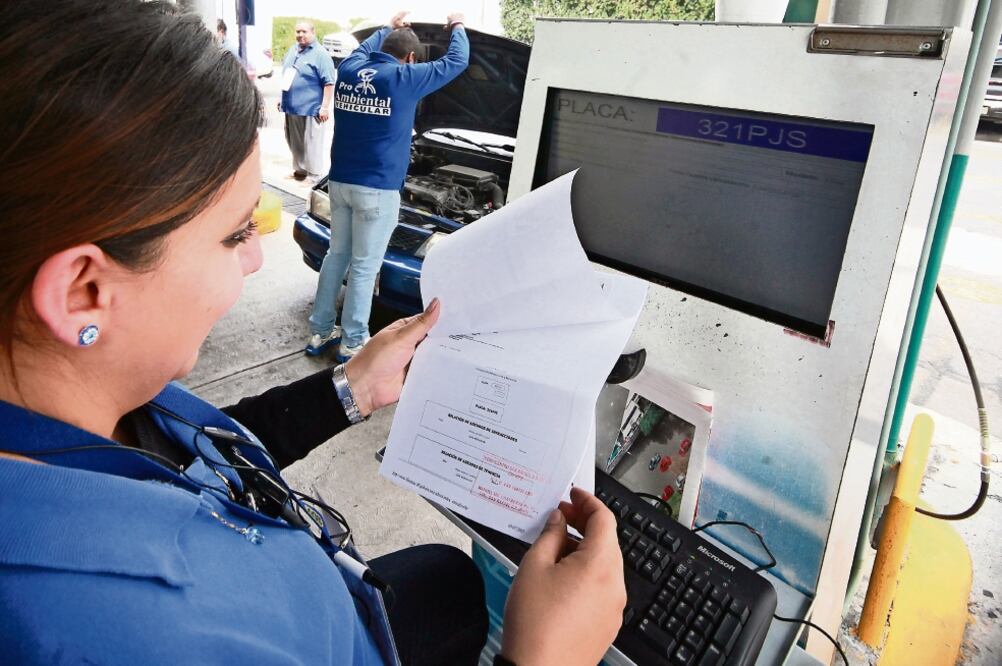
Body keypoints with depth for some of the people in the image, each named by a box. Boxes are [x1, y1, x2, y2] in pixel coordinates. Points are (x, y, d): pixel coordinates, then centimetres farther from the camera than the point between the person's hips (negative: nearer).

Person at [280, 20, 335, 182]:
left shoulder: (320, 54, -11)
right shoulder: (292, 51, 14)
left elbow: (329, 82, -16)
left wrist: (325, 106, -20)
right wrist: (282, 99, 23)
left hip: (311, 108, -8)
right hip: (291, 107, 8)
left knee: (312, 144, -5)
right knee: (295, 143, 15)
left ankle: (314, 177, 2)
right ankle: (299, 170, 29)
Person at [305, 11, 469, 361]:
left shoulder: (349, 69, 8)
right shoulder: (404, 78, -9)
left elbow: (364, 48, 34)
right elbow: (456, 62, 3)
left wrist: (389, 27, 46)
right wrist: (457, 27, 21)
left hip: (339, 182, 7)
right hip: (376, 189, -6)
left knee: (336, 255, 17)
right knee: (363, 266, 3)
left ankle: (319, 331, 24)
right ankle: (352, 342, 12)